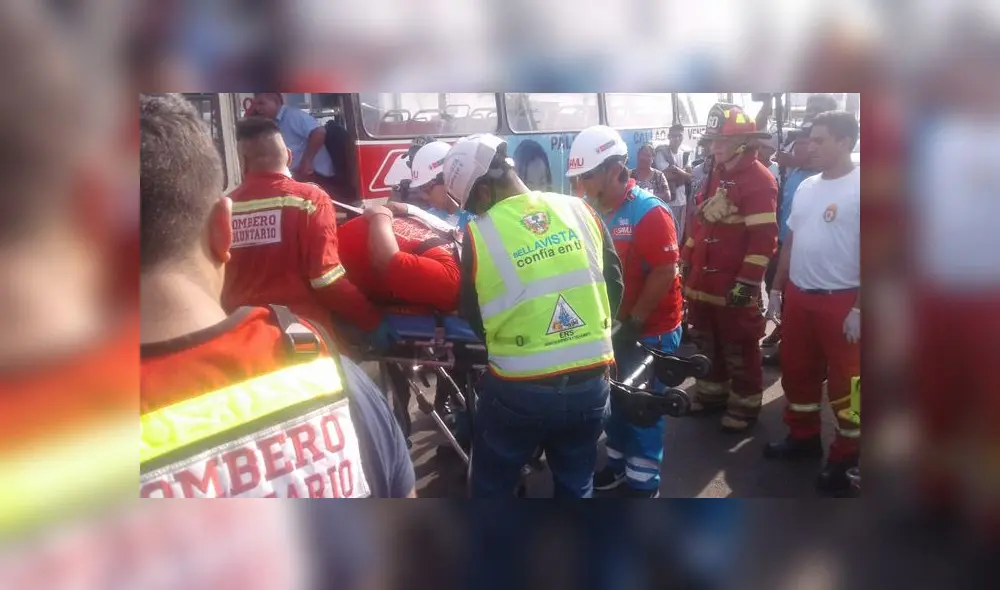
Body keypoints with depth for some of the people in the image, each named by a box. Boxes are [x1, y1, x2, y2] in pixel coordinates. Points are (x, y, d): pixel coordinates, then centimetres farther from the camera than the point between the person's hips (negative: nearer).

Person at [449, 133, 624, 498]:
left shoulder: (480, 233, -11)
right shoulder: (579, 210, -1)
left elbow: (472, 318, 1)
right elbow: (614, 286, 7)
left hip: (517, 391, -3)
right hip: (590, 385, 4)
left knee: (491, 489, 19)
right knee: (576, 485, 23)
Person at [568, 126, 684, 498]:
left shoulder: (649, 212, -20)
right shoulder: (594, 211, 1)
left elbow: (665, 272, -22)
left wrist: (634, 322, -19)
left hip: (649, 331, -6)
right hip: (612, 326, 6)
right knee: (615, 400, 18)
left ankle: (643, 482, 21)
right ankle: (618, 465, 36)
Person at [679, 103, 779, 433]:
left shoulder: (759, 180, -14)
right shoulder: (716, 175, 14)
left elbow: (763, 238, -19)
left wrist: (746, 282, -21)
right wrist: (685, 261, 17)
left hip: (734, 285, -8)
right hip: (703, 280, 8)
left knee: (739, 349, 5)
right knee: (706, 342, 19)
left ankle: (745, 403, 19)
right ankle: (713, 392, 35)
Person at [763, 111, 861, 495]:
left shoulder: (859, 187, -12)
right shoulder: (806, 186, 9)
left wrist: (859, 308, -17)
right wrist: (777, 289, 14)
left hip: (840, 301, -7)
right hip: (798, 297, 7)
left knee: (844, 380, 5)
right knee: (796, 371, 17)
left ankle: (846, 455, 20)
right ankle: (803, 437, 35)